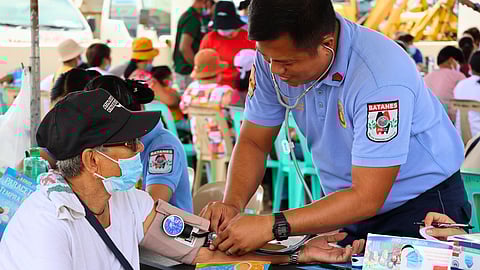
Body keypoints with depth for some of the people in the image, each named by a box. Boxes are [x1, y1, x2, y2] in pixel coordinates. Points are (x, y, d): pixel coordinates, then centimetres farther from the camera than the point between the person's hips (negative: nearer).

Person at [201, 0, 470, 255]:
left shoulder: (382, 77, -32)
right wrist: (233, 204, -21)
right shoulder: (275, 55, -12)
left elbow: (366, 198, -31)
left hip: (422, 205, -5)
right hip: (346, 209, 5)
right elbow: (253, 142, -1)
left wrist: (273, 226, -37)